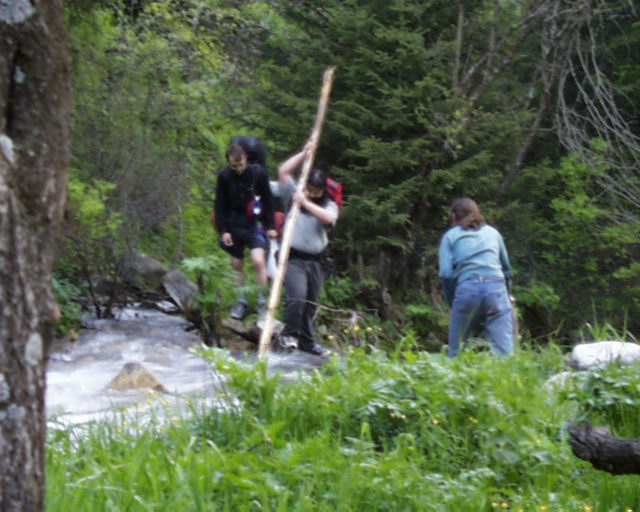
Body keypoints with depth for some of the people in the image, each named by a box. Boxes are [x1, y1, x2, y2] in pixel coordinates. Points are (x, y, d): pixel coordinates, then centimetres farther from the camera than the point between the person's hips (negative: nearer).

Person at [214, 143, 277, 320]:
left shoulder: (259, 173, -10)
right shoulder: (224, 176, -6)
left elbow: (268, 200, -2)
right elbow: (220, 205, 1)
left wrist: (270, 226, -2)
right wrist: (223, 230, -4)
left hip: (254, 225, -2)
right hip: (234, 225, 2)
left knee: (258, 261, -16)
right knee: (237, 265, 9)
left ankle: (262, 302, -4)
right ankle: (241, 302, 22)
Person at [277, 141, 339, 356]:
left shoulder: (329, 205, 7)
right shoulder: (293, 196, 6)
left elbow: (328, 218, -16)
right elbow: (283, 171, -2)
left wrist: (305, 202, -18)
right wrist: (304, 153, -2)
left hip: (315, 260, 3)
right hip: (293, 258, -3)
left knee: (311, 303, 9)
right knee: (297, 294, -21)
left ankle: (306, 341, 19)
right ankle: (289, 333, -7)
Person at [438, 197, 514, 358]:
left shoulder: (450, 236, 15)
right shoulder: (493, 232, 23)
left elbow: (446, 274, 3)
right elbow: (506, 268, 23)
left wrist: (453, 302, 10)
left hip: (467, 289, -2)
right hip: (497, 288, 2)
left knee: (456, 351, 8)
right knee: (504, 352, -3)